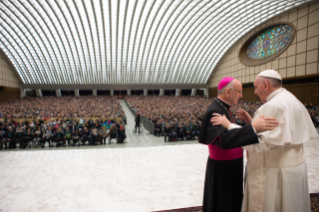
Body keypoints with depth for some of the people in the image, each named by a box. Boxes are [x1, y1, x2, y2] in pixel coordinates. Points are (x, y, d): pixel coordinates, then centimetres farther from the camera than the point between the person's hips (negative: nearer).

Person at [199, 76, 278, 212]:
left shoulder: (223, 108, 6)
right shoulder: (214, 112, -26)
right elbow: (223, 140, -40)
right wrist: (253, 127, -46)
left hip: (231, 166, 9)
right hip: (222, 169, -9)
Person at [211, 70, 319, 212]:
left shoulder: (274, 106, -23)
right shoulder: (293, 102, 8)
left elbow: (258, 143, -27)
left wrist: (229, 125, -23)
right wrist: (252, 122, 9)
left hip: (274, 173, -10)